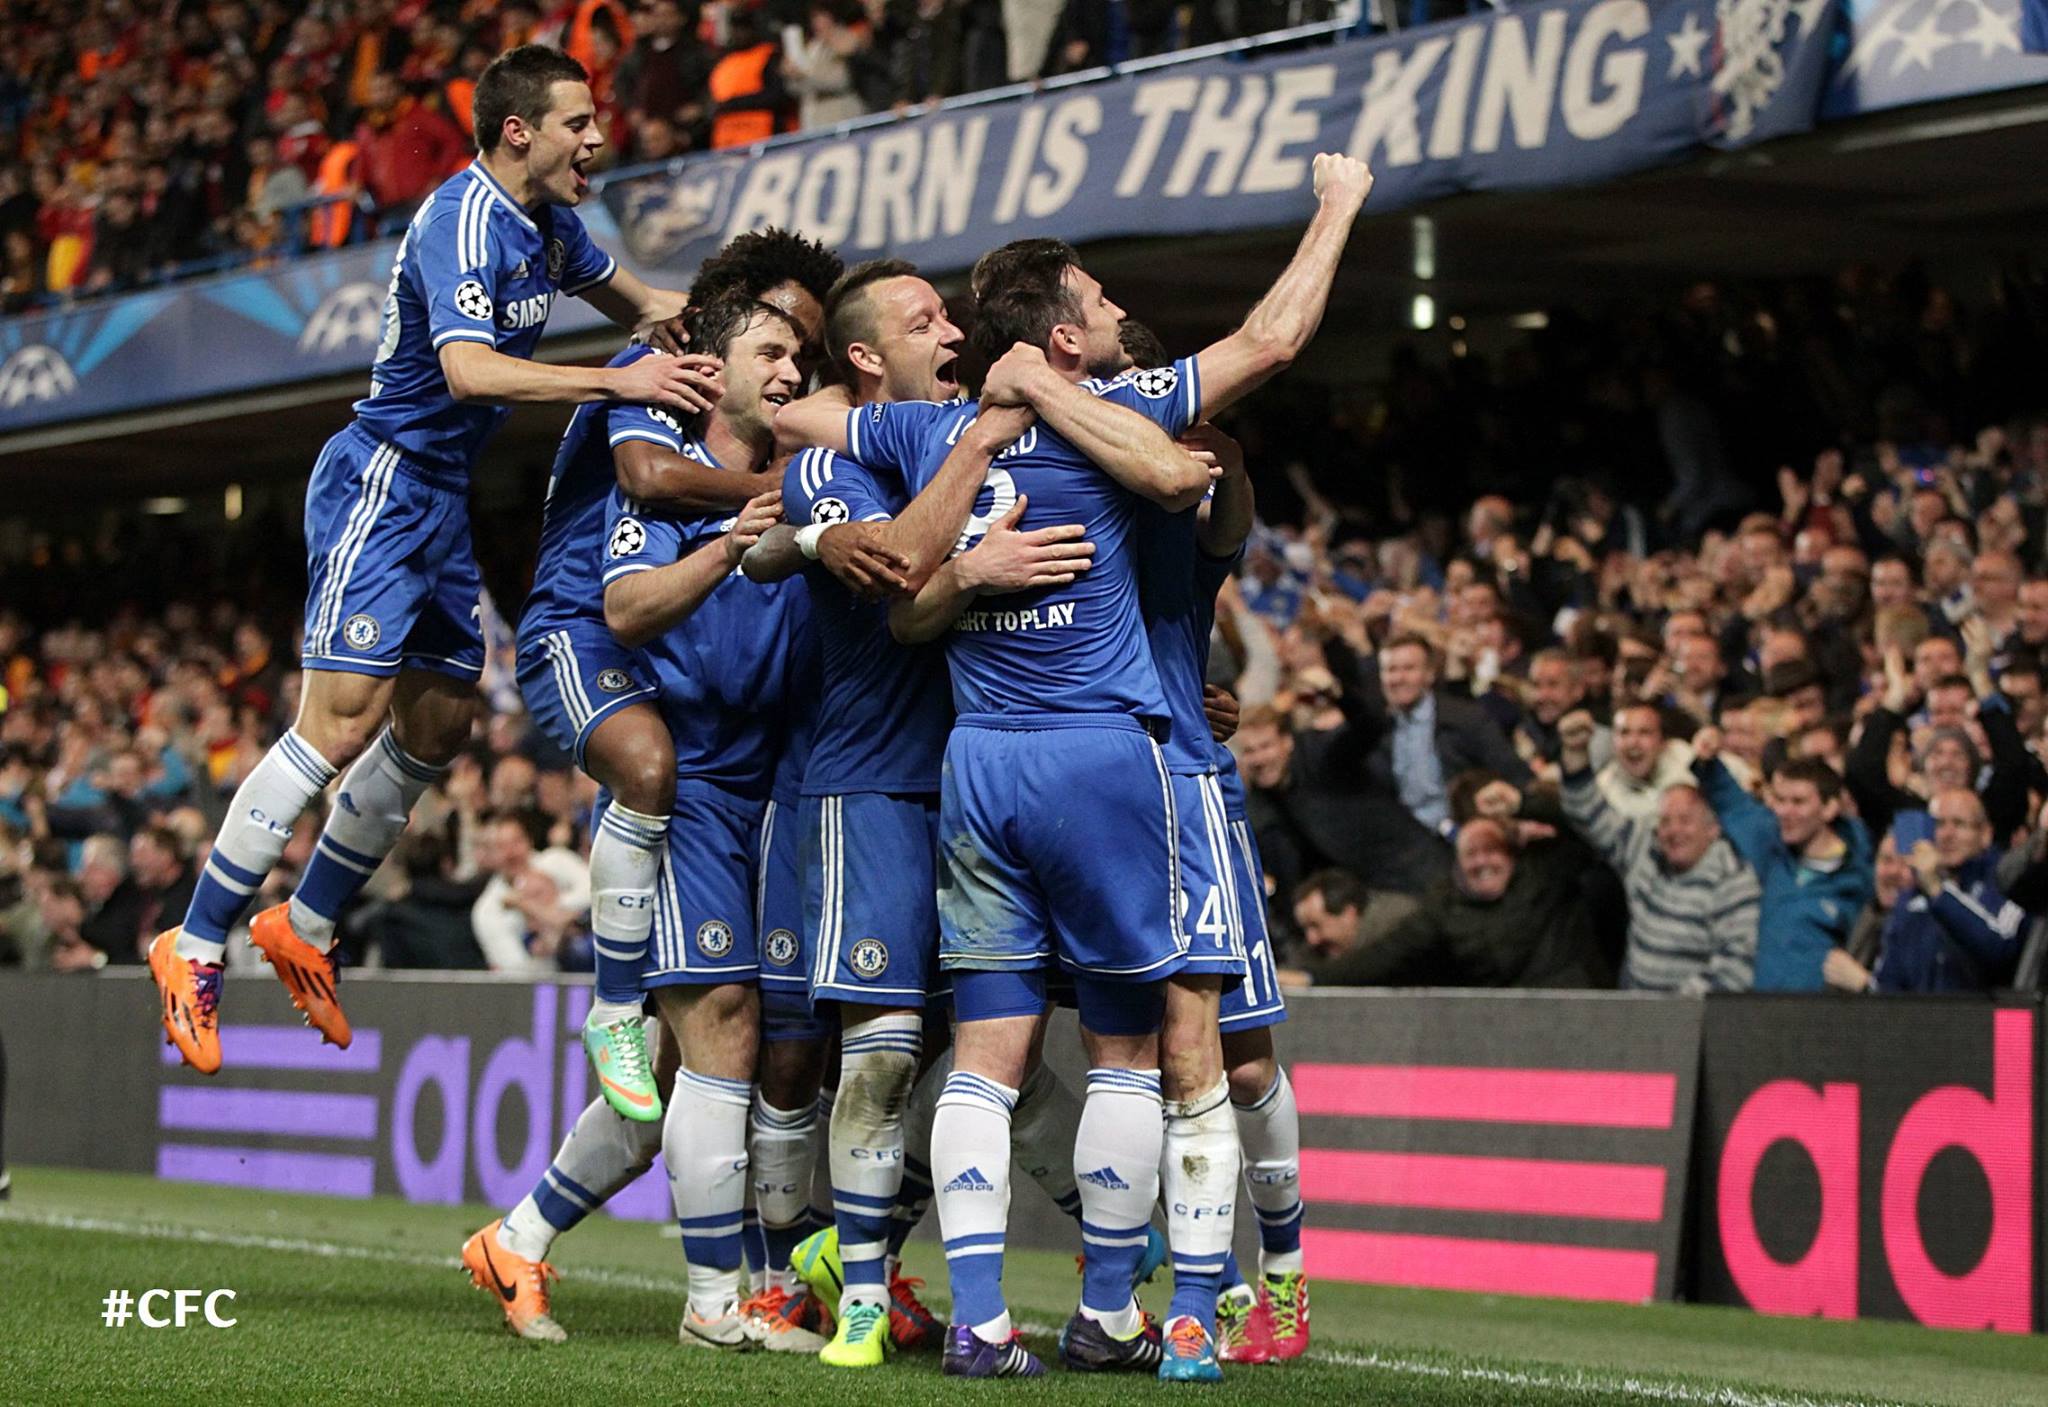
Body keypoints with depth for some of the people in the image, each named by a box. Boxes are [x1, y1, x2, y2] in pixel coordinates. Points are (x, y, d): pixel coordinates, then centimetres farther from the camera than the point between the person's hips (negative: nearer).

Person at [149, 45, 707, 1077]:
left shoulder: (546, 226, 9)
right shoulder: (462, 224, -20)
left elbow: (632, 299, 29)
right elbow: (468, 369, -35)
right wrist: (618, 381, -37)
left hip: (441, 500, 10)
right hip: (383, 480, -10)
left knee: (439, 727, 11)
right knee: (343, 723, -15)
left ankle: (305, 926, 25)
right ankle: (196, 945, -8)